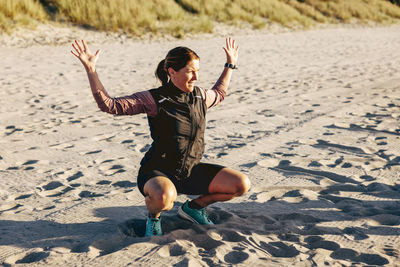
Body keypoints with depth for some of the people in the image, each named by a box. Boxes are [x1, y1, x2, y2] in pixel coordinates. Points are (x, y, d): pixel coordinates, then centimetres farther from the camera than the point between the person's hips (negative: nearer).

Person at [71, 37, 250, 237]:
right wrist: (90, 69, -24)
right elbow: (108, 104, -17)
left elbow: (219, 93, 31)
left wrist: (230, 64, 32)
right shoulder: (154, 99, -13)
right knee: (164, 196, -43)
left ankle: (194, 207, 15)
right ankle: (153, 217, -3)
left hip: (190, 171, 6)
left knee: (242, 184, -7)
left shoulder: (200, 96, 5)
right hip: (157, 172, -6)